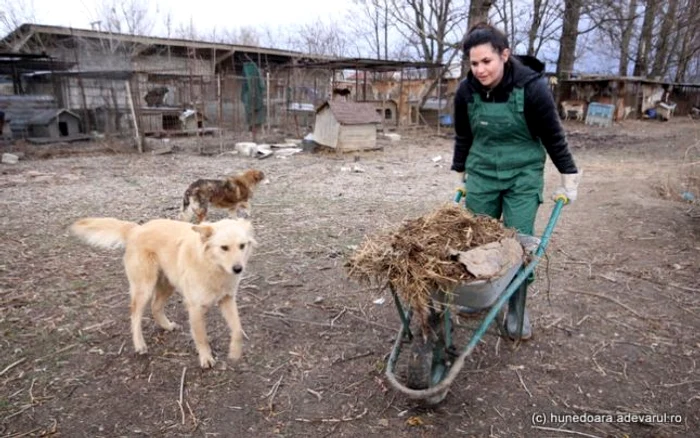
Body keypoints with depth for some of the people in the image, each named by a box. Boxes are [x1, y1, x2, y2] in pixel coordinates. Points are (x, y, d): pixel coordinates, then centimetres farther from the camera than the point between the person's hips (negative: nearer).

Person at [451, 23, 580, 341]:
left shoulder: (531, 87, -17)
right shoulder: (466, 91, -8)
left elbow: (553, 136, -6)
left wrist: (569, 180, -2)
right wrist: (460, 176, 15)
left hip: (523, 175, -3)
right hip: (481, 174, 3)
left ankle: (516, 311, 15)